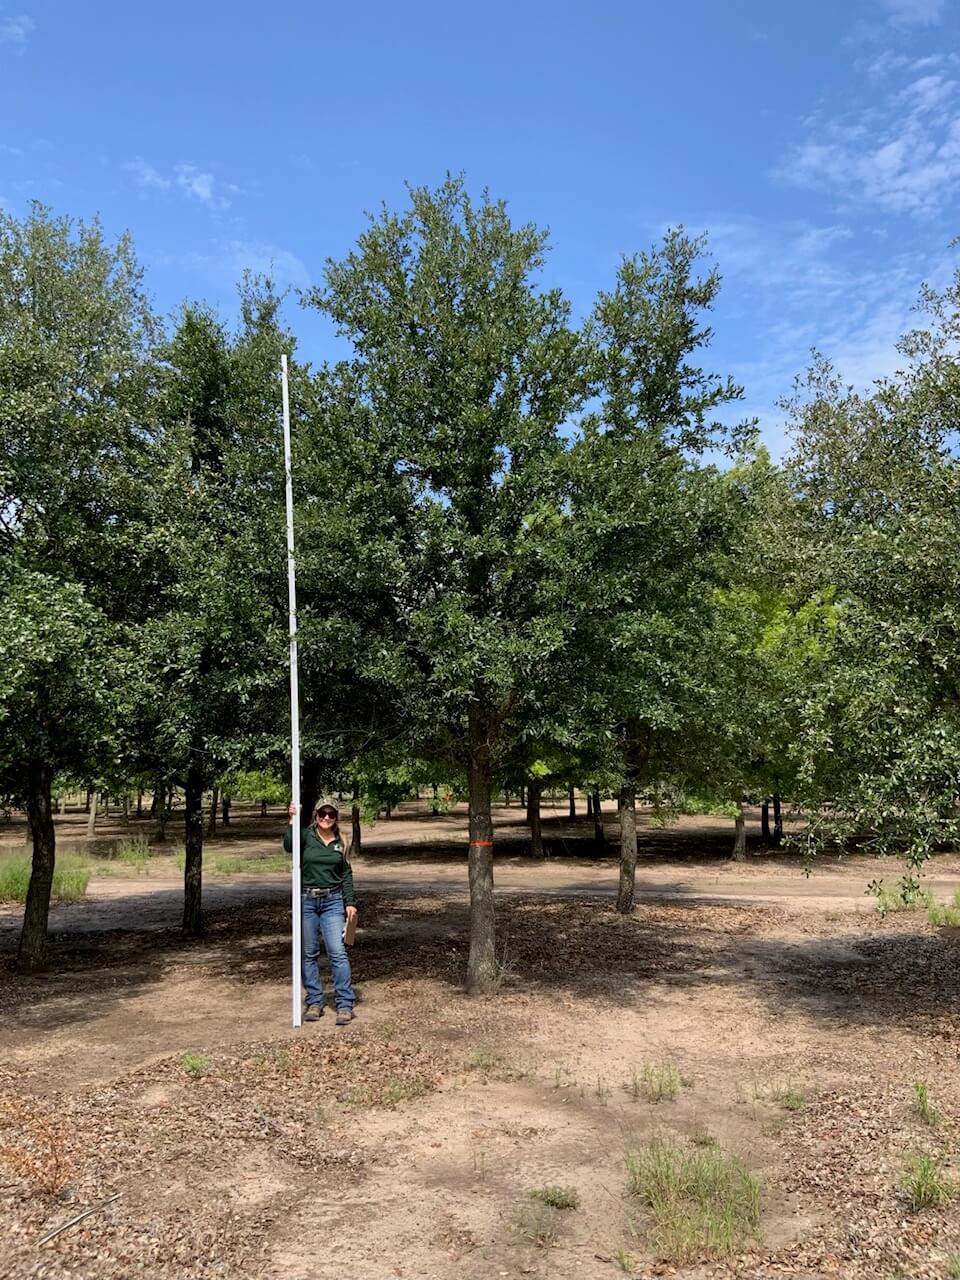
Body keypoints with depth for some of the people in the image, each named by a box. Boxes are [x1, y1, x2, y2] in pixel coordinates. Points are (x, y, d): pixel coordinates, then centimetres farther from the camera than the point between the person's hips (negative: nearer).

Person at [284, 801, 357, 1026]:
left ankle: (345, 1005, -4)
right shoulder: (306, 836, 0)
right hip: (307, 901, -1)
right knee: (308, 954, 6)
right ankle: (314, 1003, 16)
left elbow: (347, 874, 12)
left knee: (338, 952, -7)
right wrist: (292, 821, -29)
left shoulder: (339, 843, 8)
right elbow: (289, 846, -21)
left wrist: (349, 902, 6)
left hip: (333, 901, 1)